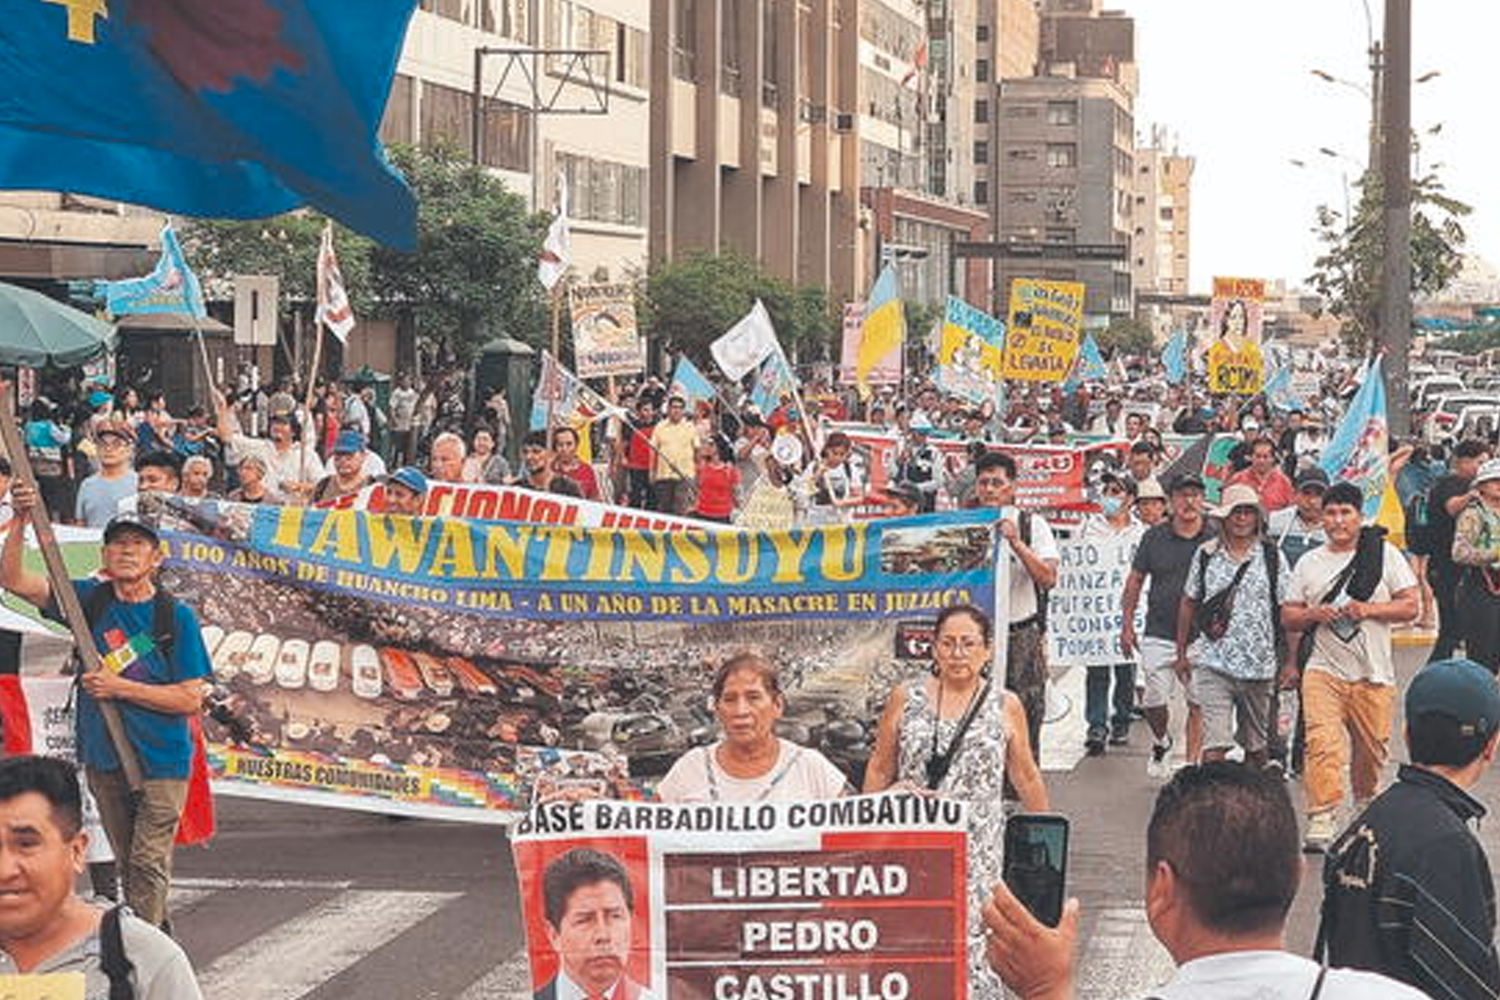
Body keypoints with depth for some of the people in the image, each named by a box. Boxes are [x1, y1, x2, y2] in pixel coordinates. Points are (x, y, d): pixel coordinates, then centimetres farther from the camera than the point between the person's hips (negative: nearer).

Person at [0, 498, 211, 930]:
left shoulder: (176, 616, -6)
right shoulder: (90, 600, 3)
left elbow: (191, 700, -9)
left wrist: (120, 687, -14)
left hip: (161, 761, -4)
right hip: (103, 759, 4)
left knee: (148, 862, -9)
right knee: (127, 862, 13)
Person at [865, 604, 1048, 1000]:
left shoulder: (1005, 707, 5)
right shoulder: (905, 698, 6)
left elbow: (1026, 777, 14)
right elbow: (879, 770, 12)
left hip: (977, 845, -1)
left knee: (971, 943, -9)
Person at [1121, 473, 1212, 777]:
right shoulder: (1154, 537, 4)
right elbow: (1134, 581, 11)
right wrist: (1127, 625, 8)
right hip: (1160, 634, 1)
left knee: (1199, 705, 0)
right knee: (1154, 701, -3)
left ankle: (1192, 763, 9)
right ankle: (1161, 742, 26)